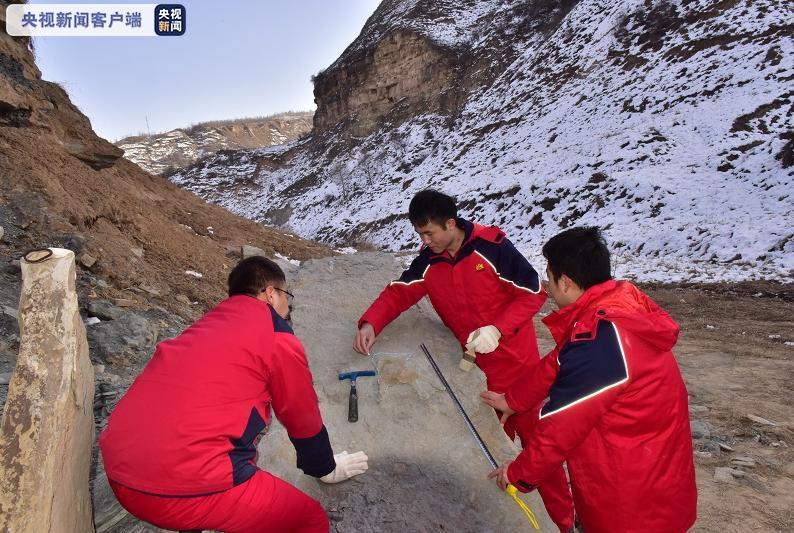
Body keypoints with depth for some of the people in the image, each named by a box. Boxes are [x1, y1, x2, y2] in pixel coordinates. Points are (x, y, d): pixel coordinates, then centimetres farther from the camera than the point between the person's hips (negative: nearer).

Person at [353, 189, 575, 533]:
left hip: (517, 361, -4)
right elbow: (399, 292, 2)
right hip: (478, 367, 4)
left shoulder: (492, 247, -19)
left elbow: (533, 293, -14)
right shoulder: (428, 261, -4)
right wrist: (370, 323, -14)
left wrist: (497, 329, -25)